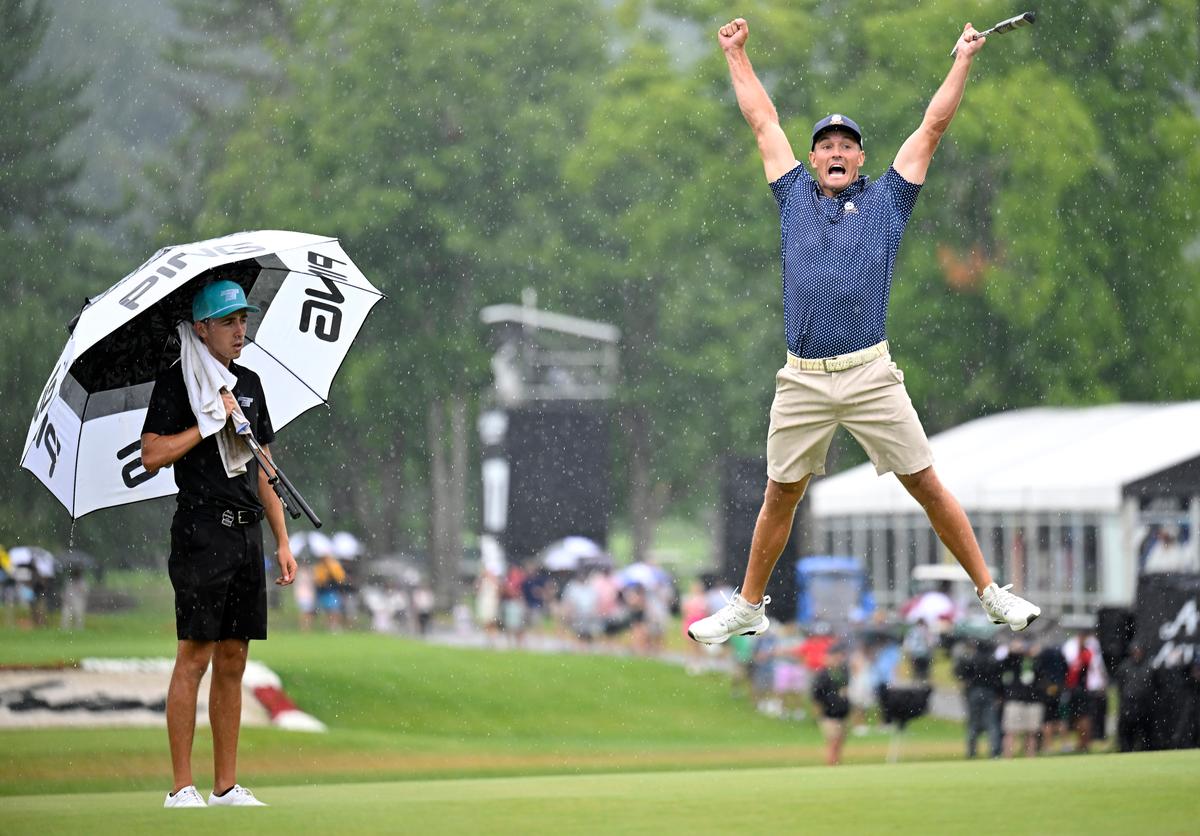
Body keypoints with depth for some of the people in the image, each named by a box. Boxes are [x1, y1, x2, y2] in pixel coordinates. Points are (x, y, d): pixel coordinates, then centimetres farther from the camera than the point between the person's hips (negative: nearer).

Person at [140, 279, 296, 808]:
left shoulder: (249, 384, 17)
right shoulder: (177, 382, -4)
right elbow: (152, 456, -14)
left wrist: (282, 541, 15)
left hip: (247, 534, 7)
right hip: (202, 533, -7)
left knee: (233, 661, 8)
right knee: (195, 656, -7)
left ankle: (226, 787, 11)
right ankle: (182, 789, -5)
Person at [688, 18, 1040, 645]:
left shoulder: (885, 201, 11)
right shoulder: (795, 197, 15)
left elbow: (931, 128, 12)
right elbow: (763, 122, 22)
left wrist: (963, 61, 12)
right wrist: (736, 54, 26)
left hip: (870, 376, -2)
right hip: (801, 382, 2)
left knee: (927, 486, -2)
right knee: (780, 497, 8)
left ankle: (990, 594, 2)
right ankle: (747, 609, 19)